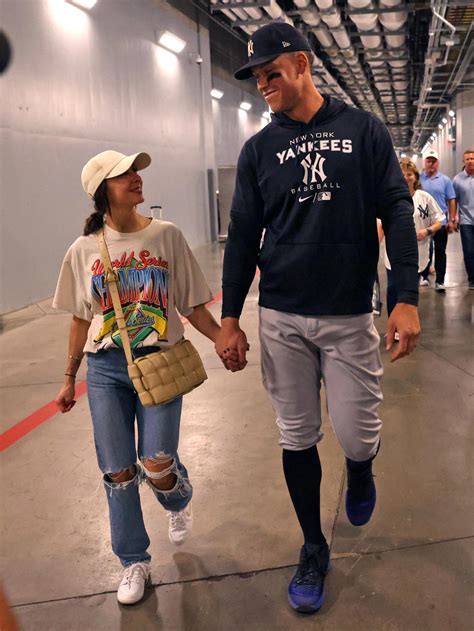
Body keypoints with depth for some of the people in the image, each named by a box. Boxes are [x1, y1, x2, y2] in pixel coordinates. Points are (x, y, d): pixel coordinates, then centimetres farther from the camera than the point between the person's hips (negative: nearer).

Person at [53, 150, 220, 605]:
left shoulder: (166, 236, -2)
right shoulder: (84, 250, 2)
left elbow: (191, 305, 2)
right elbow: (81, 319, 11)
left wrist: (223, 338, -13)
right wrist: (69, 378, 14)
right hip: (104, 369, 2)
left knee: (157, 467, -10)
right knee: (117, 472, 5)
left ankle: (179, 502, 30)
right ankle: (134, 562, 28)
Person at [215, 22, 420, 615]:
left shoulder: (363, 130, 1)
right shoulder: (258, 149, 6)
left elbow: (396, 211, -1)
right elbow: (242, 236, 6)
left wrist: (407, 298, -10)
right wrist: (230, 319, 2)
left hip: (349, 316, -1)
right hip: (280, 319, 2)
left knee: (356, 436, 0)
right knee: (296, 438, 8)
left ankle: (359, 471, 38)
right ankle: (313, 548, 28)